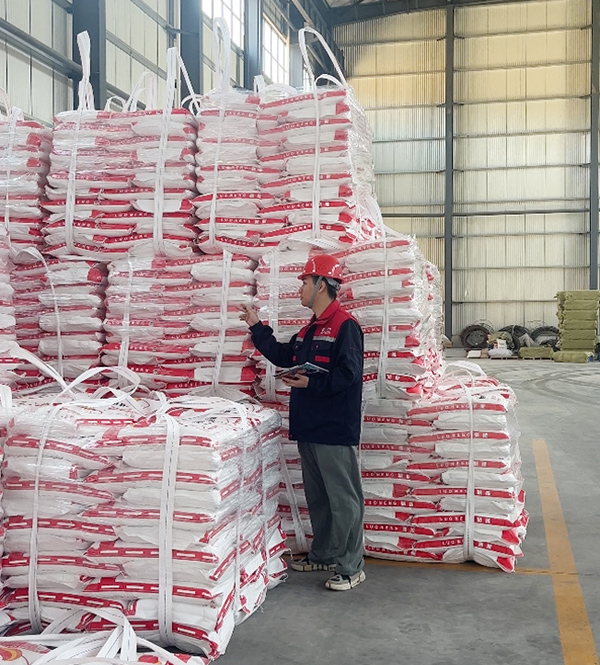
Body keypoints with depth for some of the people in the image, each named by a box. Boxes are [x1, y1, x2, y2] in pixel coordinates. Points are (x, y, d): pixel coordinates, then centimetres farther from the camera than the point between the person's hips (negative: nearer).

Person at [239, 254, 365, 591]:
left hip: (336, 429, -10)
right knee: (317, 496, 19)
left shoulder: (345, 326, -14)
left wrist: (311, 383, -19)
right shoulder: (310, 330, 17)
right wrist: (256, 326, 25)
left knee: (344, 499, -2)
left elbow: (347, 373, -22)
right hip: (309, 427, 10)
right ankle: (323, 555, 32)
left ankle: (351, 567, 6)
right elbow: (283, 355, 25)